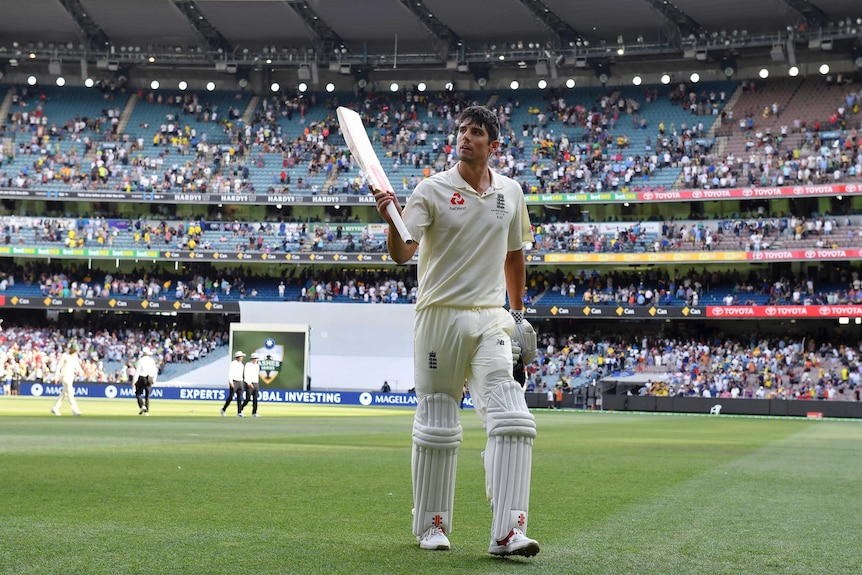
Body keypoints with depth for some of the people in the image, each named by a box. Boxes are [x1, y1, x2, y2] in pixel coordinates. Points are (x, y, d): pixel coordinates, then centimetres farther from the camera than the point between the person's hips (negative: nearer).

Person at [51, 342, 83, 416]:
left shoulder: (75, 355, 10)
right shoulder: (64, 356, -11)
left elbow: (77, 364, 12)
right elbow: (58, 366, -11)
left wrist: (78, 370, -12)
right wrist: (55, 377, -16)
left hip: (71, 376, 8)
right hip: (64, 376, -8)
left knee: (64, 393, 10)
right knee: (70, 393, -11)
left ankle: (55, 408, 19)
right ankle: (75, 410, -14)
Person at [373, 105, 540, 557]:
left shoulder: (510, 193, 10)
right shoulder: (433, 190, -3)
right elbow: (402, 253, -14)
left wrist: (518, 314, 21)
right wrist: (392, 221, -34)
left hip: (491, 320, 3)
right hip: (440, 317, -3)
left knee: (511, 419, -13)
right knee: (436, 425, 5)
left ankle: (508, 533, -14)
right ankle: (432, 525, 21)